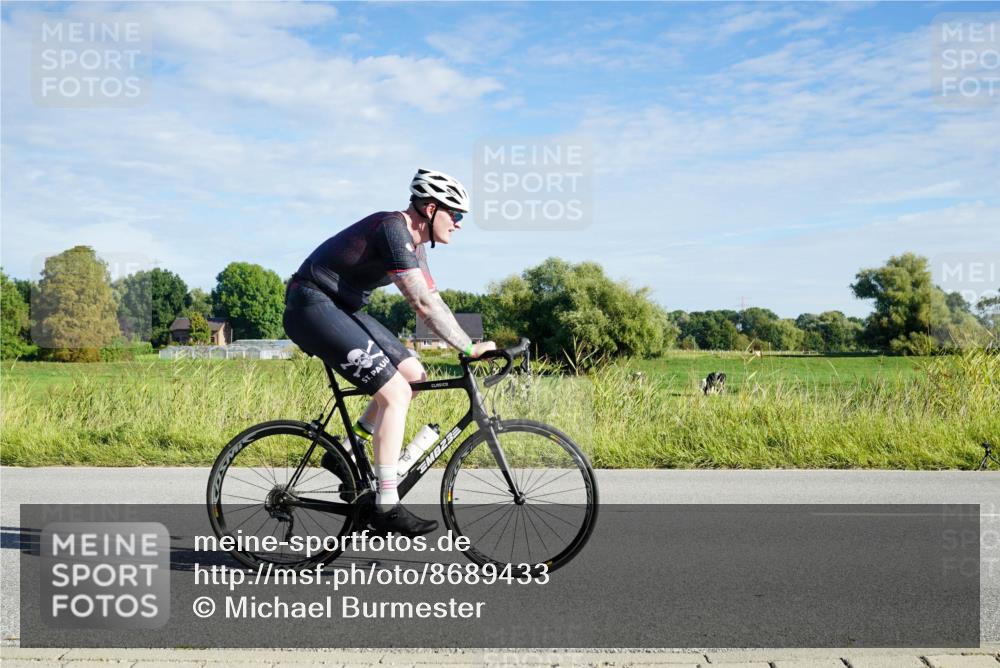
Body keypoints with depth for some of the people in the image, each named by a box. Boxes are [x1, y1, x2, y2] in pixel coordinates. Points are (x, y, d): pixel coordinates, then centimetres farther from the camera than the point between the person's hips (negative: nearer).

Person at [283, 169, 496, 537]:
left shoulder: (414, 242, 11)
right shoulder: (393, 229, -20)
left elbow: (429, 303, 13)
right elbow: (424, 303, -25)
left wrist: (468, 346, 4)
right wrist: (470, 348, -21)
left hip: (340, 308, 10)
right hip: (312, 306, -10)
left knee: (414, 375, 4)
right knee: (395, 392, -16)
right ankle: (386, 506, -12)